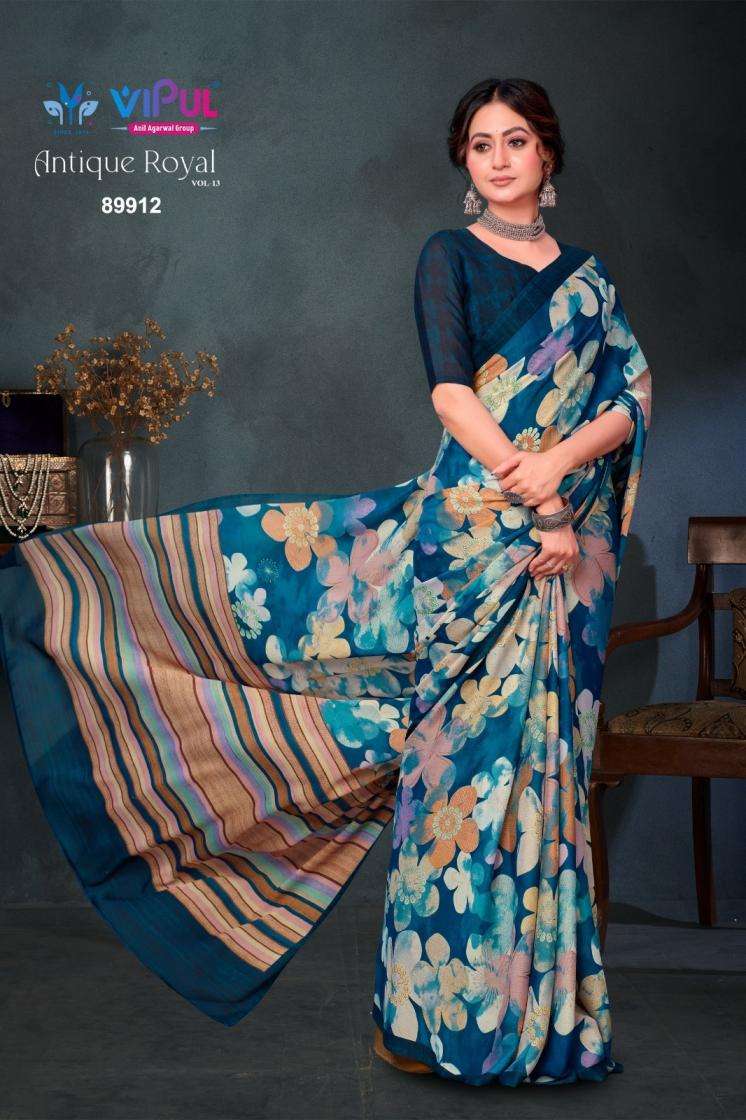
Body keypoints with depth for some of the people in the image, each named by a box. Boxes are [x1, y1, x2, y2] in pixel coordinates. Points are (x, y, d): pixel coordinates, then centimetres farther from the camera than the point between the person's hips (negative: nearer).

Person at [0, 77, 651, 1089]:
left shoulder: (589, 278, 17)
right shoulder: (449, 256, 6)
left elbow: (633, 401, 5)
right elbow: (451, 388, -9)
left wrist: (561, 461, -15)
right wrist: (524, 492, -20)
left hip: (564, 550, 3)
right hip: (468, 523, -3)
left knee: (529, 756, 5)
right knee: (462, 750, -5)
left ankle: (526, 1005, 15)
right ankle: (443, 1005, 6)